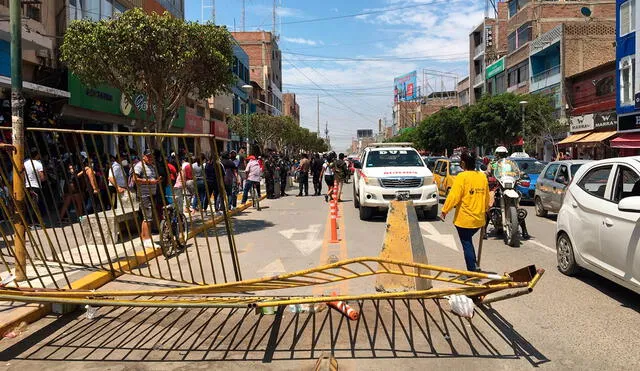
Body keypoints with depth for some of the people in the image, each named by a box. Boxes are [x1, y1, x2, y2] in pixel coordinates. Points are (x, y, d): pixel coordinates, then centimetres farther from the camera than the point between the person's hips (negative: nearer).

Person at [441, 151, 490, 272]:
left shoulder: (462, 177, -14)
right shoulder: (482, 176, 5)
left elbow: (454, 196, -17)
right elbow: (487, 197, 14)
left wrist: (445, 210, -6)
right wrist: (485, 210, 29)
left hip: (465, 219, -6)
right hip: (479, 219, 6)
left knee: (467, 244, 4)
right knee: (468, 241, 23)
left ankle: (472, 270, 5)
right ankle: (474, 266, 22)